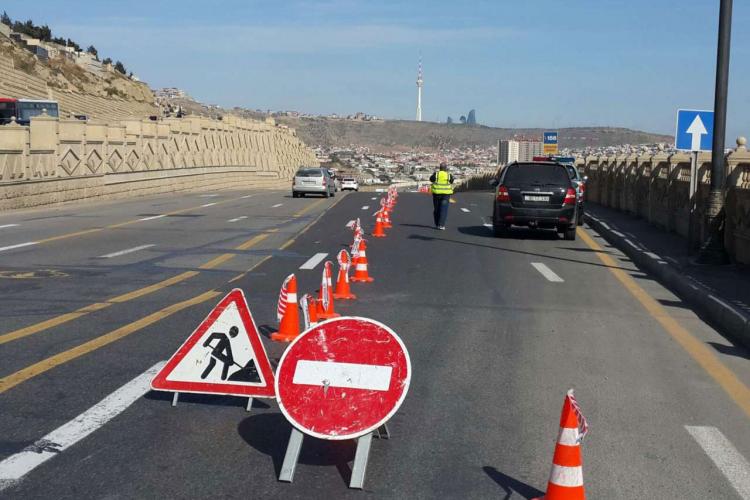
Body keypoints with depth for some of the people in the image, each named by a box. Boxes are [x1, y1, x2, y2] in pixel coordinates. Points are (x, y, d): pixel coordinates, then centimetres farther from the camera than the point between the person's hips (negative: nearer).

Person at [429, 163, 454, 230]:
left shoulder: (436, 174, -6)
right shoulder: (449, 175, -6)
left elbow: (431, 179, 9)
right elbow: (452, 181, 11)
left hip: (436, 193, 1)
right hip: (446, 194, -1)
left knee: (437, 209, 13)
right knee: (444, 210, -1)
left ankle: (437, 224, 20)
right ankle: (441, 225, -10)